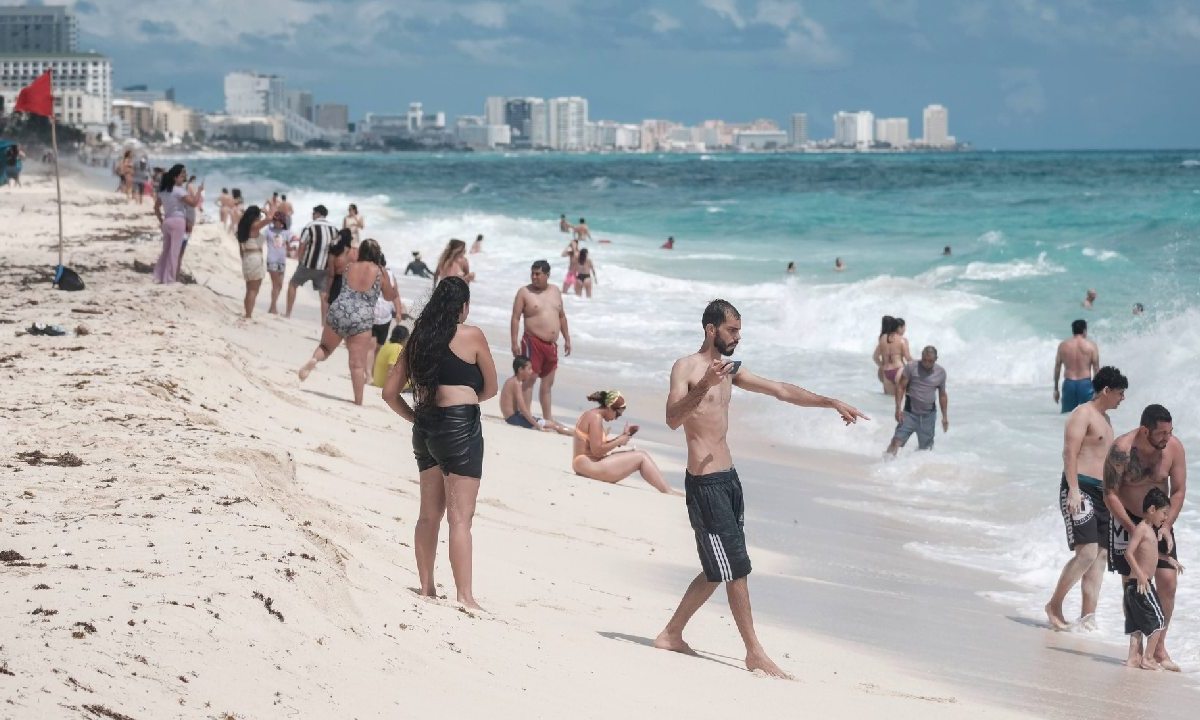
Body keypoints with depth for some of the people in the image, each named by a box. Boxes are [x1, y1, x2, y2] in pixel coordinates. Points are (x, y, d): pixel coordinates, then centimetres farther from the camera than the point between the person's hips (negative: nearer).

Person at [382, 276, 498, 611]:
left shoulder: (418, 338, 10)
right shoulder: (471, 336, -5)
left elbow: (390, 392, 11)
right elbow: (490, 388, 4)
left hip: (425, 428, 6)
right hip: (461, 427, -6)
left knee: (429, 513, 17)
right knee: (460, 517, -7)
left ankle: (427, 588, 23)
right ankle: (465, 596, -9)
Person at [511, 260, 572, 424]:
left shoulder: (555, 291, 12)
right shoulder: (525, 292, -5)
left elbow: (562, 316, 20)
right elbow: (515, 318, -8)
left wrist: (567, 339, 17)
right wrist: (514, 343, -14)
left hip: (551, 344, 6)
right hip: (533, 342, -6)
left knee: (548, 383, 13)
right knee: (529, 380, -6)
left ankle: (548, 418, 20)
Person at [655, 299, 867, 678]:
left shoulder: (730, 371, 16)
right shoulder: (686, 368, -8)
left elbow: (781, 390, 20)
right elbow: (673, 419, -22)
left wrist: (831, 403, 16)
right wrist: (704, 385, -35)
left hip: (728, 479, 9)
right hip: (704, 483, -9)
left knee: (718, 570, 12)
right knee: (736, 567, -7)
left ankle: (672, 635, 21)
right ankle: (755, 653, -2)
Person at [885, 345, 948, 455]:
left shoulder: (940, 373, 2)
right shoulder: (911, 368, -7)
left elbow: (942, 395, 13)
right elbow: (900, 387, -5)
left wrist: (945, 416, 14)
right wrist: (898, 408, -14)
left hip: (928, 414, 2)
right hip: (910, 413, -2)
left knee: (926, 447, 6)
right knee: (896, 441, -13)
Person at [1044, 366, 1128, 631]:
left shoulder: (1104, 419, 23)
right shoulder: (1083, 414, -6)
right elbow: (1070, 452, -15)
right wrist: (1073, 490, -24)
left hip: (1102, 492, 10)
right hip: (1080, 489, -10)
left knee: (1101, 554, 2)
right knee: (1087, 553, -17)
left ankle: (1088, 617, 3)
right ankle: (1054, 606, -4)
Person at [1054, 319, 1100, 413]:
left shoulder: (1063, 345, 5)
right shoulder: (1091, 346, -1)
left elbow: (1057, 367, 7)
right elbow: (1096, 368, -3)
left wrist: (1056, 389, 15)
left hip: (1069, 384, 2)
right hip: (1085, 383, -2)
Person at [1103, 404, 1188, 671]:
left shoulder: (1174, 447, -11)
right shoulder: (1122, 449, -23)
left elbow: (1179, 491, -4)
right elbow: (1110, 495, -19)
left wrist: (1166, 525, -14)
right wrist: (1134, 530, -22)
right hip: (1127, 521, -3)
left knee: (1168, 581, -6)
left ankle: (1159, 647, 4)